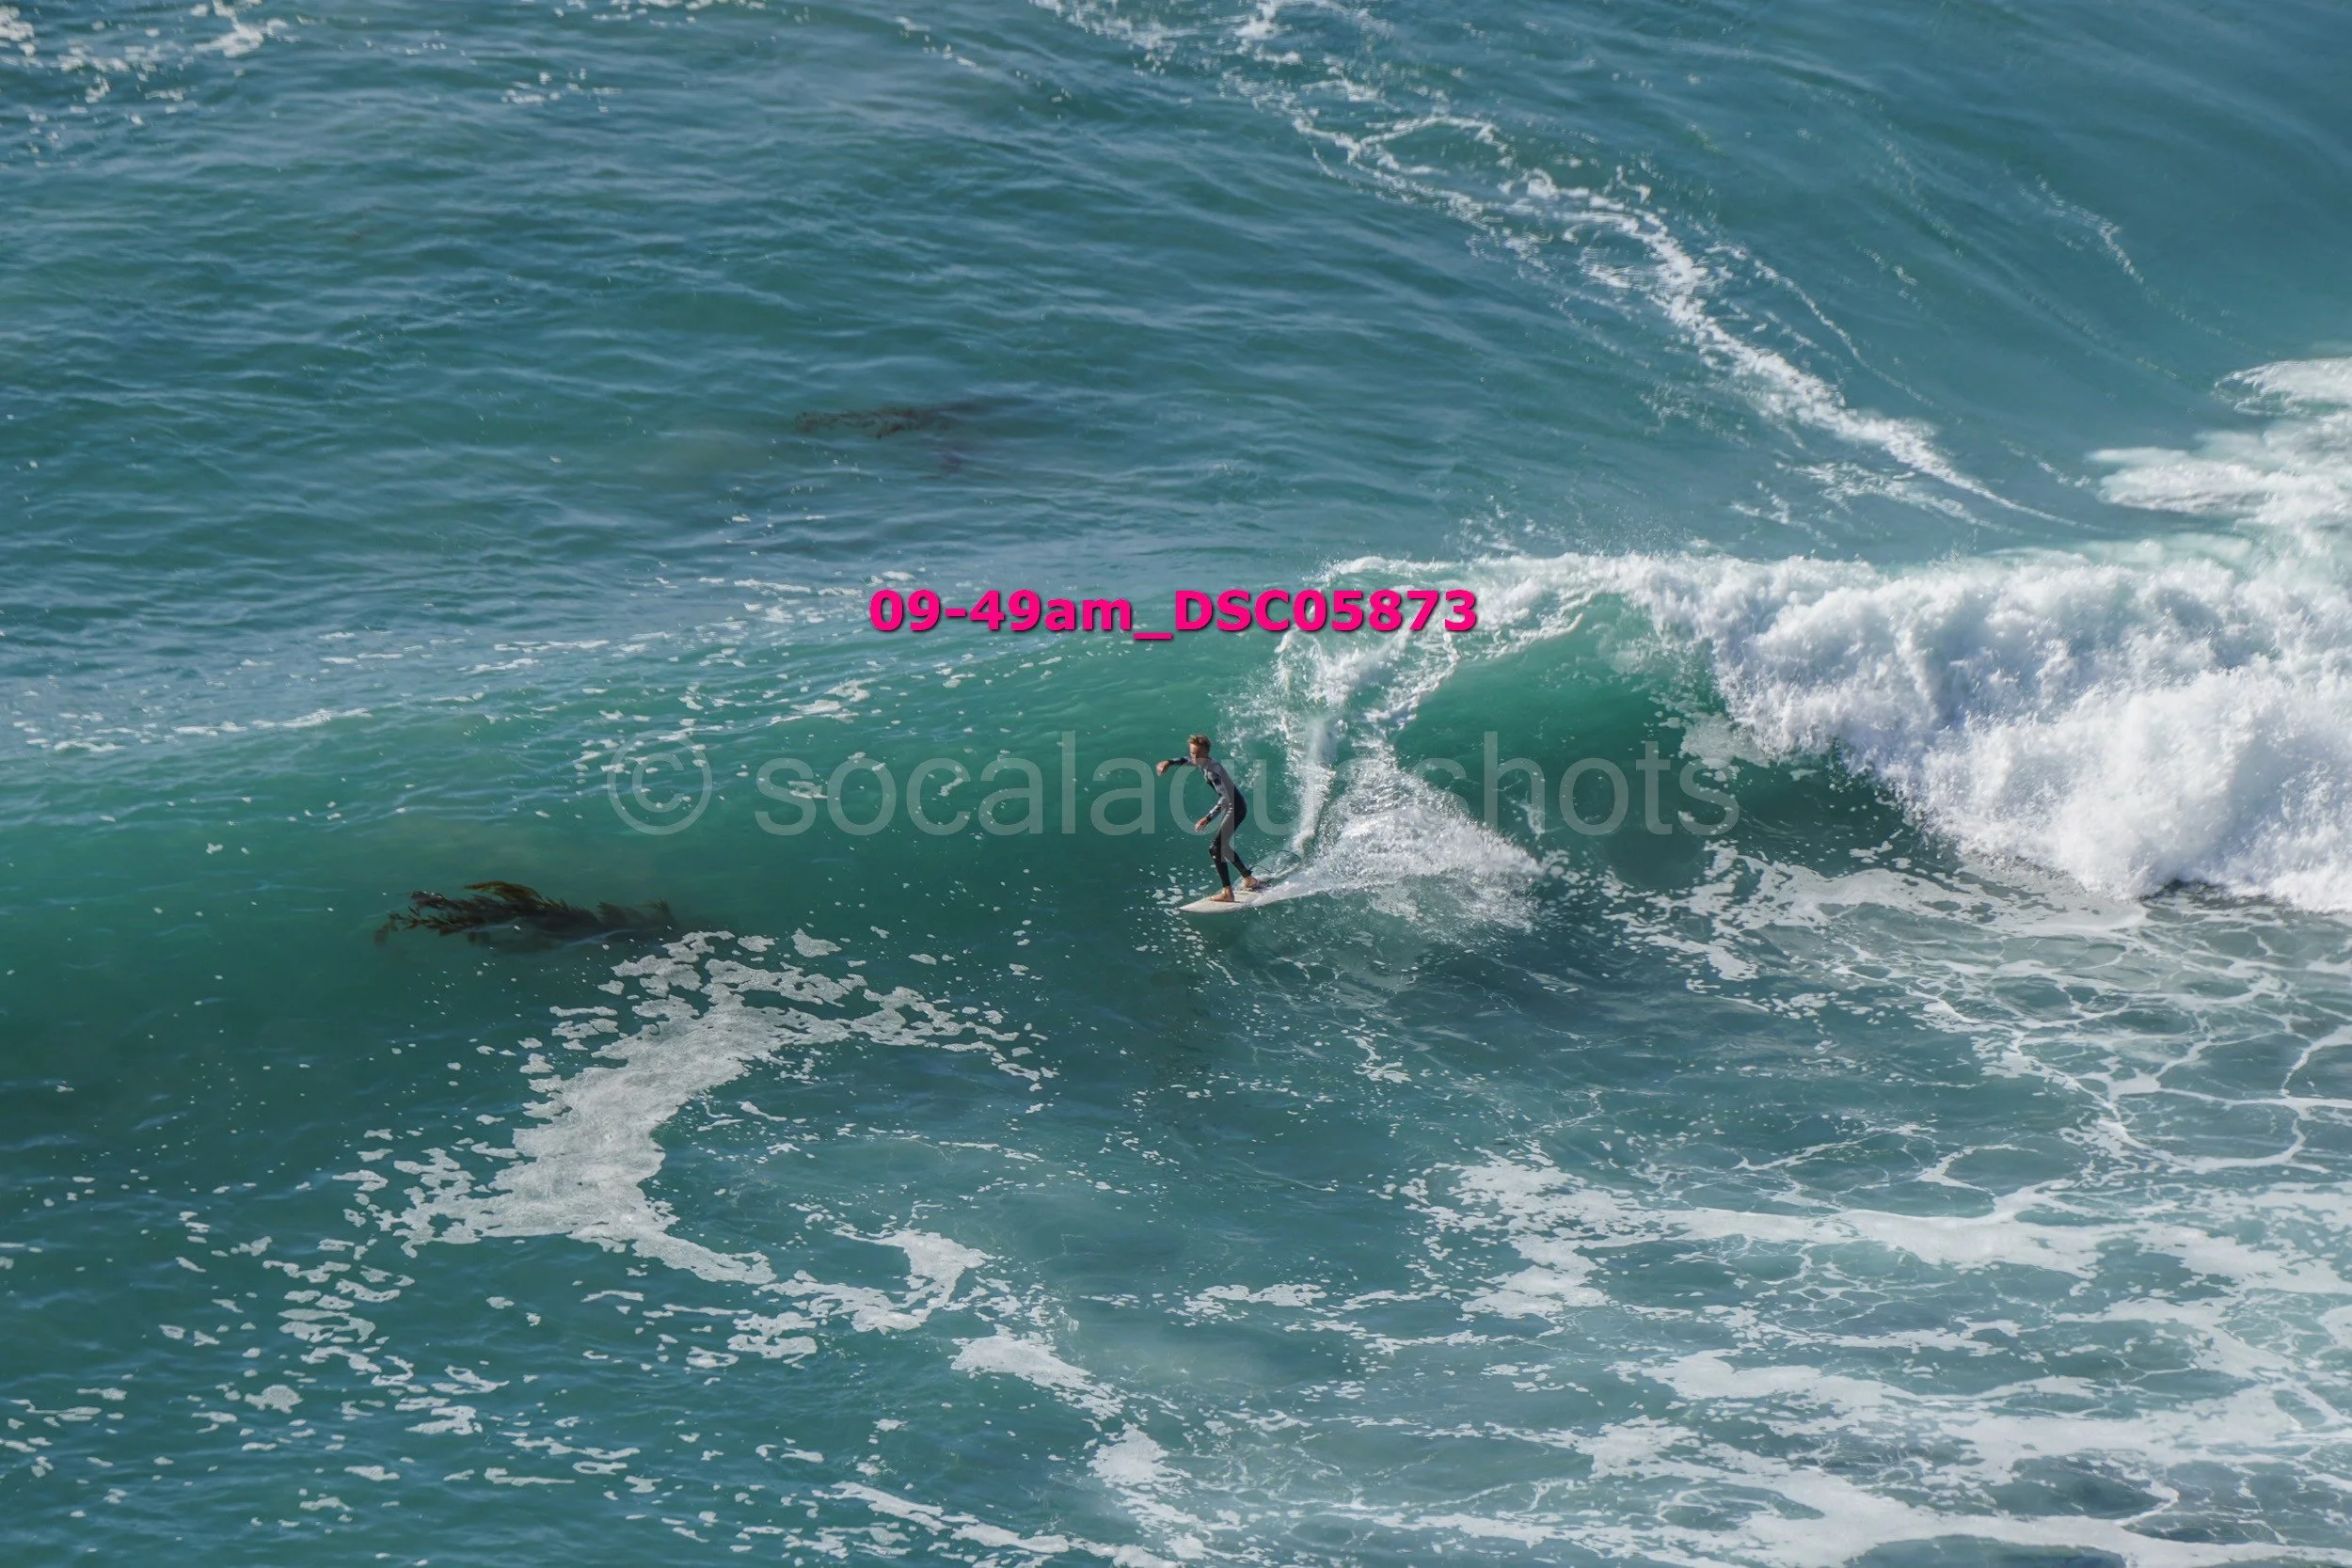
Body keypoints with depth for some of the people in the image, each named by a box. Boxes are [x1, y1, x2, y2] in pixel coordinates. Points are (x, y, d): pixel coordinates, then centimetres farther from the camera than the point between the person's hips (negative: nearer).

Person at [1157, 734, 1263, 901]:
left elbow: (1225, 798, -32)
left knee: (1215, 848, -16)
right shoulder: (1202, 762, 5)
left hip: (1236, 807, -10)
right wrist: (1169, 762, 13)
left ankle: (1228, 893, -20)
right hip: (1232, 807, 10)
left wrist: (1208, 818, -38)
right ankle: (1249, 880, 33)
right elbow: (1186, 761, 30)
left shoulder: (1212, 770, -24)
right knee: (1222, 845, 24)